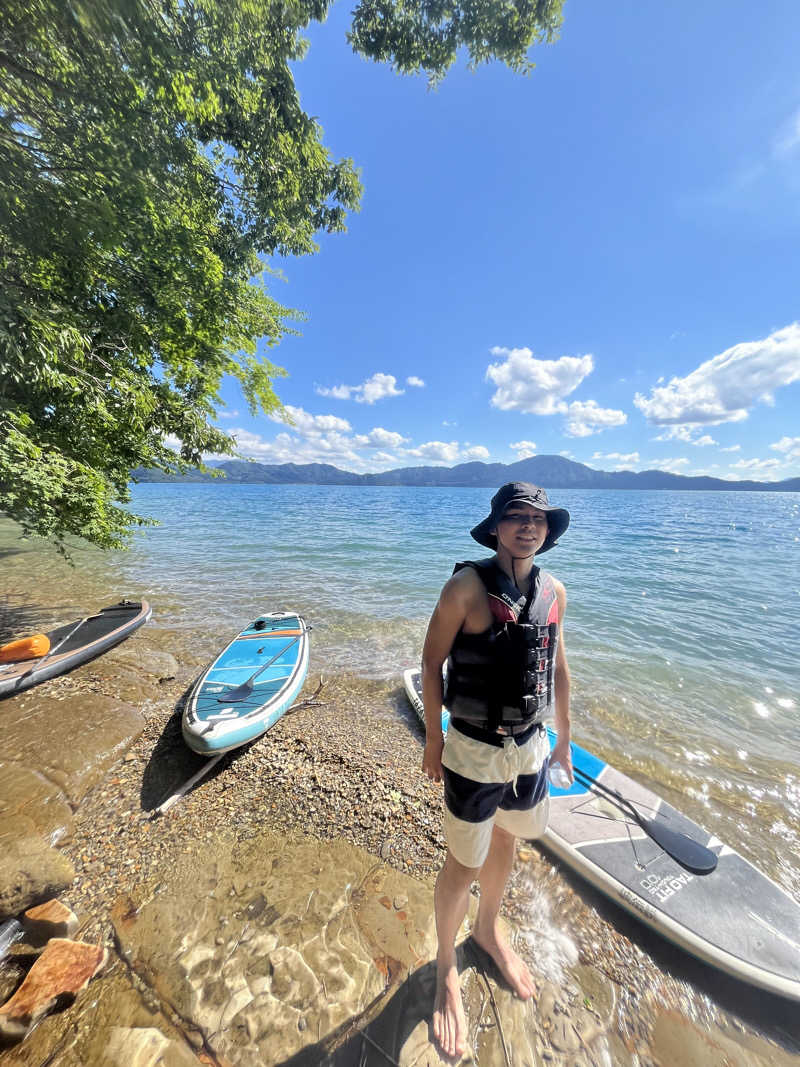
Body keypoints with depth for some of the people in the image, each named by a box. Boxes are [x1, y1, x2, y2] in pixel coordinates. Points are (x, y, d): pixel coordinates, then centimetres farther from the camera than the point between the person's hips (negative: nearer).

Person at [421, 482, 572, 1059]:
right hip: (474, 750, -5)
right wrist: (434, 740, -9)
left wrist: (564, 736, 12)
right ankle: (447, 972, 45)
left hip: (530, 746, 5)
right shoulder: (467, 587, -21)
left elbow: (558, 666, 6)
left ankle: (489, 929, 57)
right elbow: (432, 662, -14)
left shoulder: (554, 591, -3)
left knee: (506, 844, 26)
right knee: (464, 865, 14)